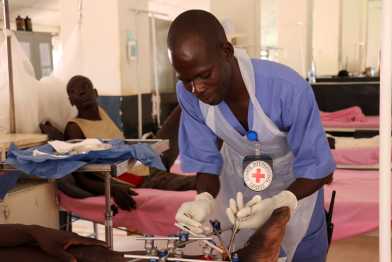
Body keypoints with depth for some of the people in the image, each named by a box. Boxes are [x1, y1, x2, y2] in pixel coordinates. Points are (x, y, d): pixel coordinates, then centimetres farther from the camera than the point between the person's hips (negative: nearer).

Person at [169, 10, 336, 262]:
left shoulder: (288, 89, -37)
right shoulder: (189, 94, -26)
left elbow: (318, 169, -27)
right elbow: (206, 162, -14)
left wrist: (278, 204, -45)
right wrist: (205, 199, -36)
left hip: (294, 187, -2)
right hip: (235, 184, 3)